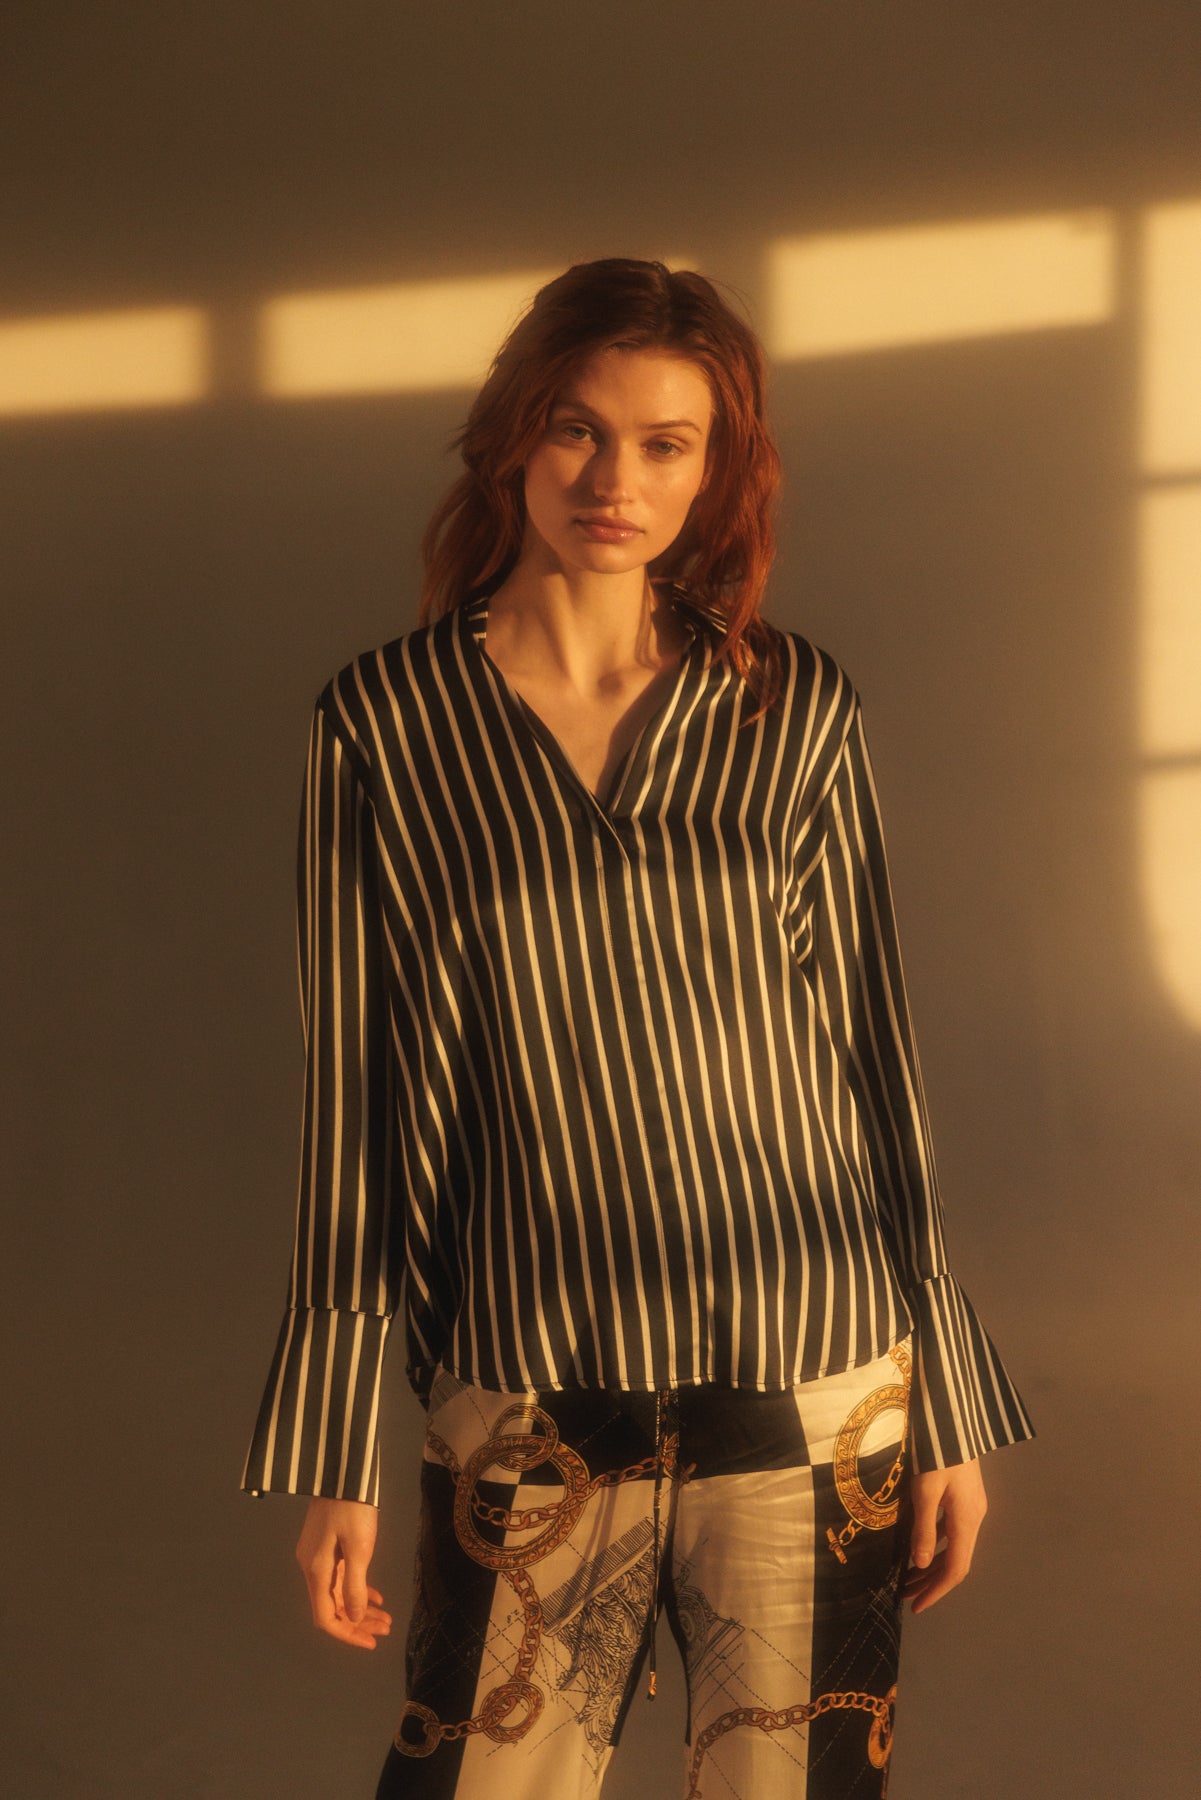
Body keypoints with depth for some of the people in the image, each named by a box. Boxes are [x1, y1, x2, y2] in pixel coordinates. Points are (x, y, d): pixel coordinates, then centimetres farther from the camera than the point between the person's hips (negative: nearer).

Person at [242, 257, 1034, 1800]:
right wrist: (330, 1456, 3)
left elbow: (873, 1051, 6)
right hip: (528, 1423, -1)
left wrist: (949, 1411, 6)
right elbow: (351, 1096, 2)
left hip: (815, 1409, 1)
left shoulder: (798, 709, 3)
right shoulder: (384, 724, 0)